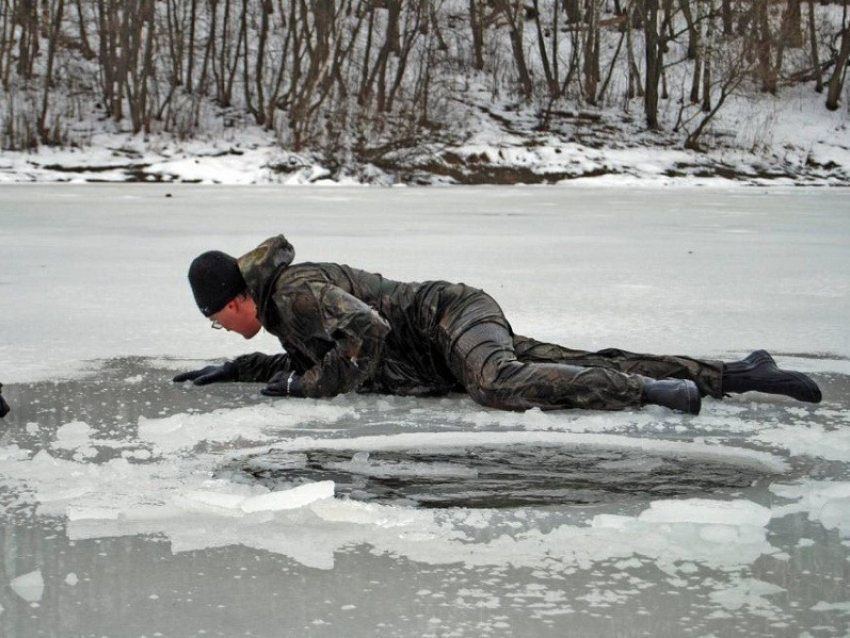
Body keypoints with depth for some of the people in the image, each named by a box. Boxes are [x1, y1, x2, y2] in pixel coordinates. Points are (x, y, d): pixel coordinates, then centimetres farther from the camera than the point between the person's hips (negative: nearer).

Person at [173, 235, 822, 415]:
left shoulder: (296, 288, -15)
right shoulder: (284, 304, 16)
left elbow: (368, 330, -30)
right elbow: (306, 359, 34)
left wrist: (315, 385, -18)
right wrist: (235, 368, 25)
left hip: (453, 314, -9)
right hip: (453, 328, 9)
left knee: (500, 385, -40)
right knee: (594, 369, 2)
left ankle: (650, 391, -35)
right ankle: (737, 373, -1)